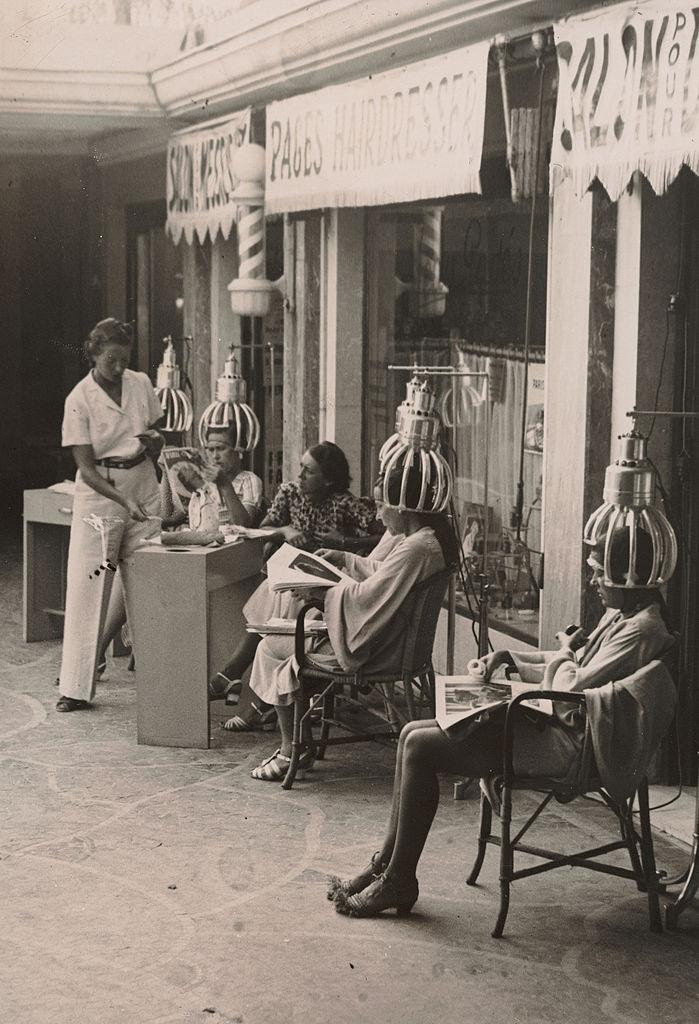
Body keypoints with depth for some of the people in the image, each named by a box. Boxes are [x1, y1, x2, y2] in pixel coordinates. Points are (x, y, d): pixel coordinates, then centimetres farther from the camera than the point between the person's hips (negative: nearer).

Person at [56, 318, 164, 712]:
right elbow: (86, 468, -12)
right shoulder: (80, 399, -9)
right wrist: (124, 501, -24)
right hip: (98, 497, -4)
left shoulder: (142, 385, 4)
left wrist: (153, 440, -10)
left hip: (144, 491, 4)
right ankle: (76, 689, -1)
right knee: (87, 589, -5)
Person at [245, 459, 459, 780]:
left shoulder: (415, 549, -26)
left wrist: (321, 591, -15)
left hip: (364, 646, -11)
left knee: (271, 648, -1)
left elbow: (368, 596, -26)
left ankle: (292, 750, 8)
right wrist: (344, 559, 12)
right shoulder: (427, 536, 6)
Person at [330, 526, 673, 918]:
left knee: (420, 746, -14)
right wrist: (508, 658, 14)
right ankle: (387, 863, 7)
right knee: (413, 733, 4)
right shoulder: (619, 614, 13)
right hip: (555, 724, 11)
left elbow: (569, 691, -23)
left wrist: (563, 652, -2)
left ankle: (398, 881, -4)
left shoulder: (642, 628, -19)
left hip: (569, 746, -11)